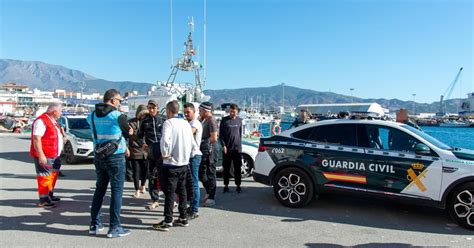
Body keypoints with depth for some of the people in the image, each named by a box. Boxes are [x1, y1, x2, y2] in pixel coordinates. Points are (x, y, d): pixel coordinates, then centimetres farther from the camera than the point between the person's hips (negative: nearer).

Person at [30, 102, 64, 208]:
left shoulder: (53, 121, 15)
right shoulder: (41, 121, -16)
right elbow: (36, 139, -23)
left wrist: (62, 135, 14)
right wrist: (41, 155, -26)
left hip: (54, 155, 10)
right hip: (44, 156, -10)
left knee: (53, 175, 19)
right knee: (44, 177, -5)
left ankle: (50, 195, 33)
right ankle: (43, 200, 2)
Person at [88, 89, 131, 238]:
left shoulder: (92, 116, 4)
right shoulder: (118, 116, -13)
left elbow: (96, 134, 10)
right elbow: (127, 134, -2)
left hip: (99, 157, 6)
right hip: (116, 157, -6)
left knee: (100, 189, 16)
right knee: (117, 191, 1)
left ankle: (94, 225, 23)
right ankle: (114, 227, 5)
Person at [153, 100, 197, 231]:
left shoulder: (168, 122, -11)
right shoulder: (186, 123, 9)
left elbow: (165, 140, -29)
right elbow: (193, 144, 9)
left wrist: (165, 153, -15)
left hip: (171, 163, -6)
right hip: (184, 163, 6)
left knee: (169, 192, -1)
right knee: (181, 191, 14)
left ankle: (167, 222, 4)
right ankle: (183, 218, 21)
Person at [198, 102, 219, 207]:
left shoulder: (211, 120, -13)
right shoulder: (203, 120, 16)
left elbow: (214, 138, -18)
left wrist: (202, 142, -10)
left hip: (209, 151, -10)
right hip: (203, 151, 10)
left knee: (210, 174, -2)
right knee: (201, 173, 15)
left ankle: (211, 198, 8)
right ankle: (209, 192, 30)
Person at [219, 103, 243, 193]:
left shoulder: (239, 120, 7)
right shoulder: (224, 120, -2)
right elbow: (220, 134, -2)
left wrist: (239, 144, 9)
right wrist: (223, 145, -10)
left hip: (237, 148, 2)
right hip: (227, 148, -2)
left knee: (237, 168, 5)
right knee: (226, 168, 5)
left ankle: (238, 185, 13)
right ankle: (226, 185, 15)